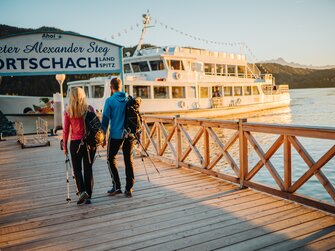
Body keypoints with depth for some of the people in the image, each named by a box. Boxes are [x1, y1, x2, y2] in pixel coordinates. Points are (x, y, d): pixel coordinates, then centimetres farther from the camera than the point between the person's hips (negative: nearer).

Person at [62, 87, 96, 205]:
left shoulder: (68, 111, -4)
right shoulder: (89, 109, -2)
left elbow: (66, 130, -2)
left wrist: (65, 146, 7)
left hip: (75, 143, -1)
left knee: (77, 169, 12)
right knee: (88, 168, 9)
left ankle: (82, 191, -7)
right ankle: (88, 196, 12)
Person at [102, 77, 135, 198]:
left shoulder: (110, 100, -6)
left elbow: (105, 119, -6)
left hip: (116, 135, -3)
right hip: (129, 134, 4)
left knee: (111, 159, 12)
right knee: (128, 160, 9)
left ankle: (116, 186, 8)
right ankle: (129, 189, 9)